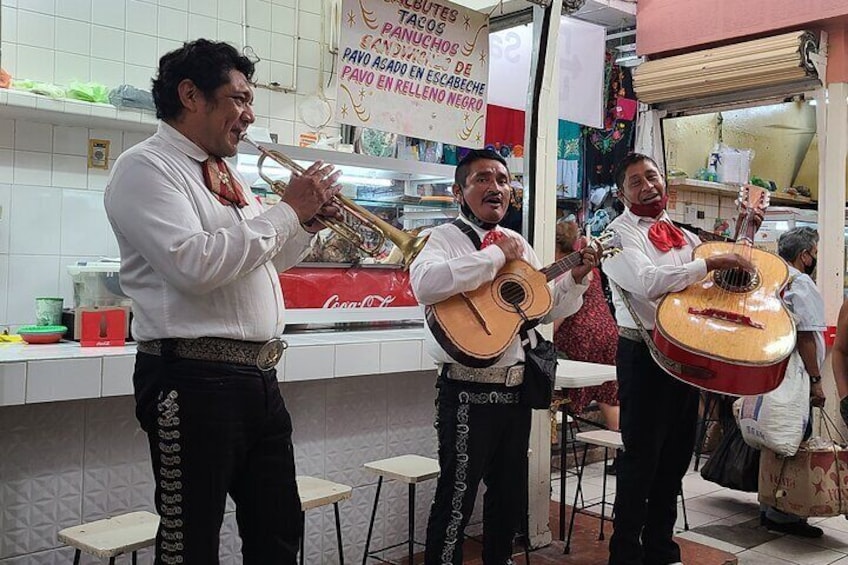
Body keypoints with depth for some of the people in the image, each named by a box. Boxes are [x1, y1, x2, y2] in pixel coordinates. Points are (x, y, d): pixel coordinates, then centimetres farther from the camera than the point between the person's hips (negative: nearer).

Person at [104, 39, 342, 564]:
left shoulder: (226, 176, 17)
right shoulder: (146, 166, -8)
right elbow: (194, 264, -23)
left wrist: (308, 223, 10)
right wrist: (287, 210, -15)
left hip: (259, 378, 8)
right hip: (195, 381, -8)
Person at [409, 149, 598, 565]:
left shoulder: (519, 243, 14)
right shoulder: (446, 237, -8)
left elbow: (546, 309, 20)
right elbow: (425, 284, -31)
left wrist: (576, 277, 3)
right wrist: (497, 256, -23)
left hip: (516, 388, 8)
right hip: (469, 392, -7)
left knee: (510, 493, 20)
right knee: (457, 499, 1)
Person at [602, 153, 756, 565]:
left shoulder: (681, 234, 15)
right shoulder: (619, 233, -7)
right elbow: (648, 282, -26)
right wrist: (710, 262, -24)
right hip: (644, 354, -7)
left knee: (676, 456, 15)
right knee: (641, 459, -1)